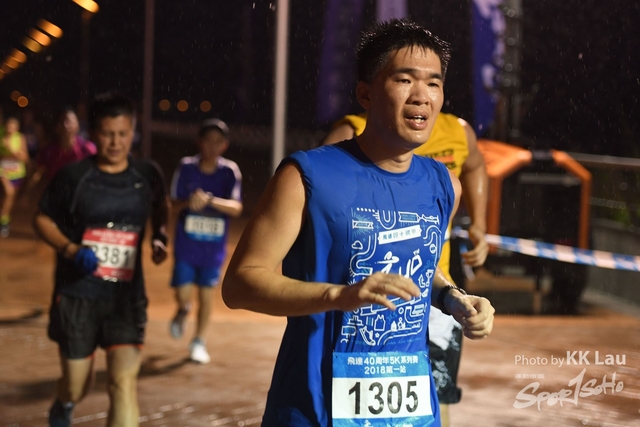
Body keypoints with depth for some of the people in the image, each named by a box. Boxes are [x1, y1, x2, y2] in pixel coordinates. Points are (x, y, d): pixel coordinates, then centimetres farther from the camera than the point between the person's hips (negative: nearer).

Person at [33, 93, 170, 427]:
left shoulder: (147, 175, 0)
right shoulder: (73, 176, -8)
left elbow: (161, 206, 22)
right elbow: (42, 219, 1)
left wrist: (159, 237, 4)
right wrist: (70, 249, -16)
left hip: (127, 297, 1)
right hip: (77, 296, -1)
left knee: (124, 384, -12)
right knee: (77, 387, 11)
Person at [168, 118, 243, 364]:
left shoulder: (230, 171, -9)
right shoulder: (186, 167, -7)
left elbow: (236, 208, -18)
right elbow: (174, 202, -4)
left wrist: (210, 200, -34)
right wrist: (188, 202, -27)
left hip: (214, 245, 0)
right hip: (186, 242, 0)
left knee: (205, 292, 6)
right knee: (182, 293, -4)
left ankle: (199, 342, 23)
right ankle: (183, 310, 33)